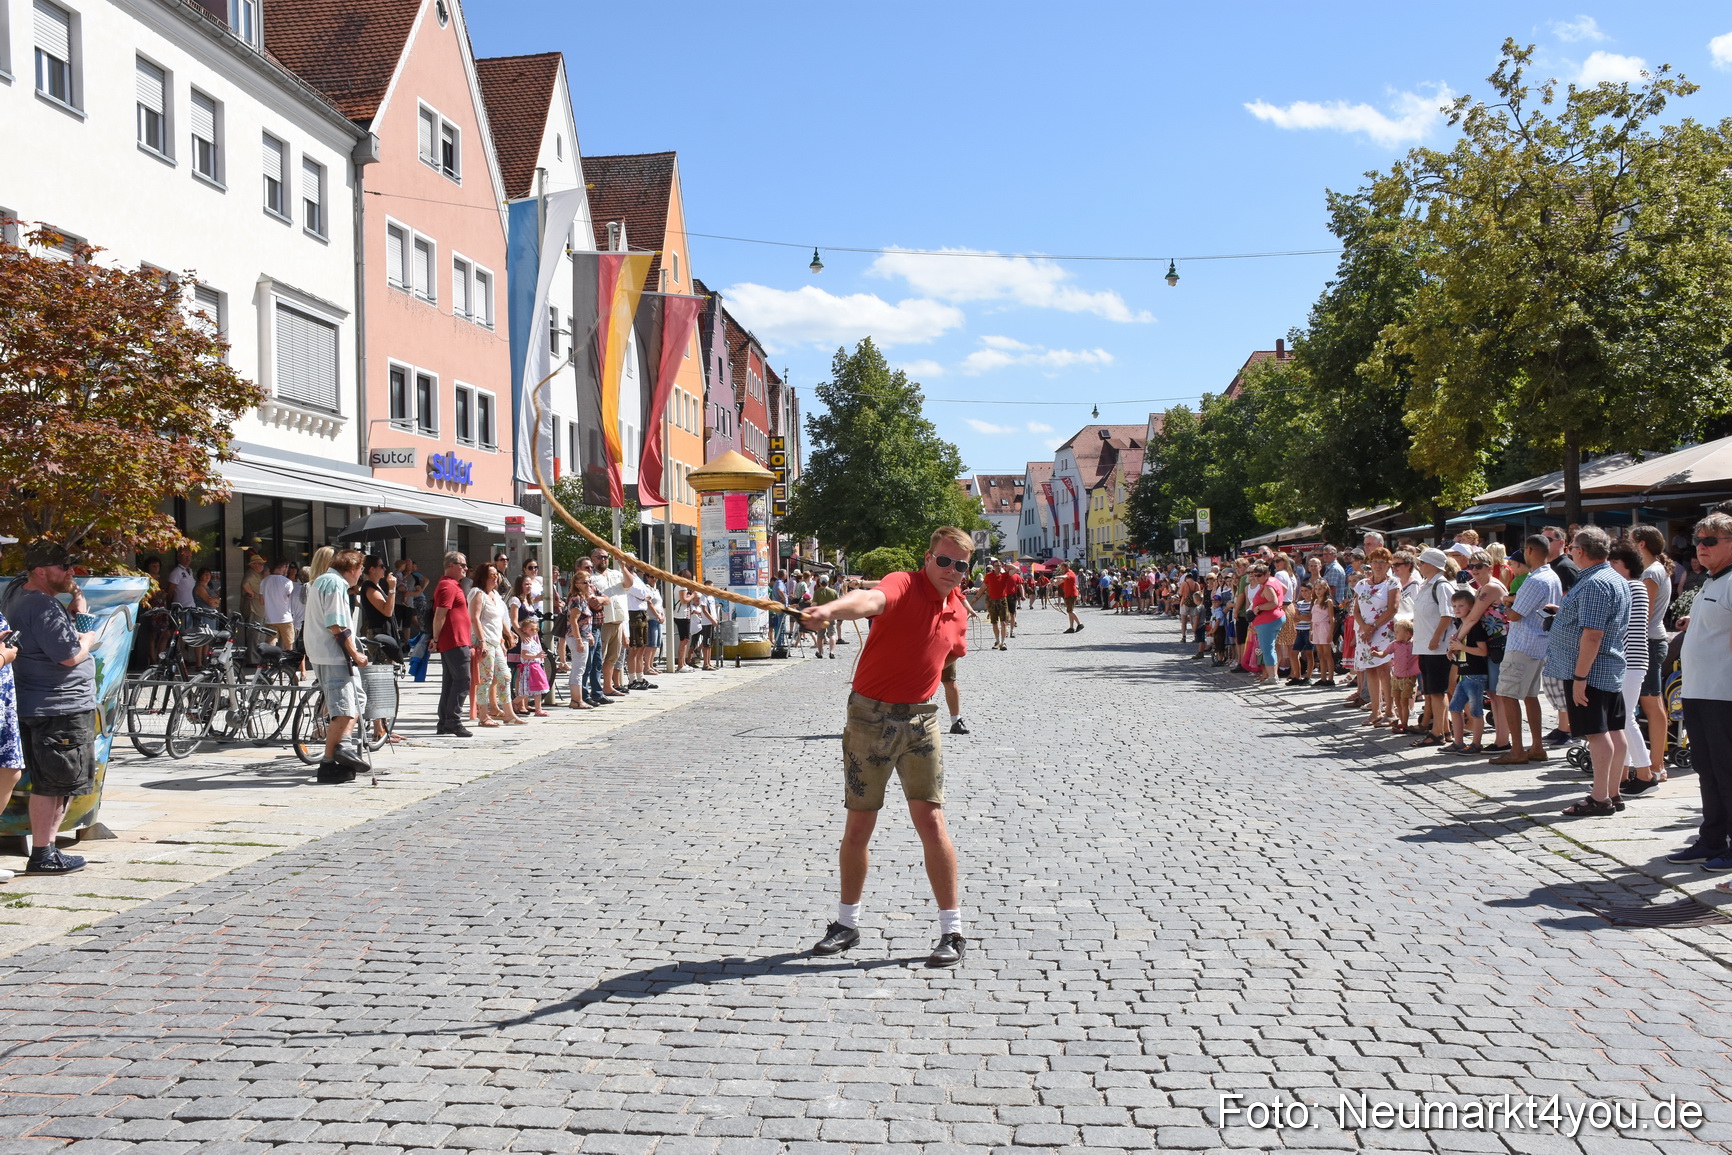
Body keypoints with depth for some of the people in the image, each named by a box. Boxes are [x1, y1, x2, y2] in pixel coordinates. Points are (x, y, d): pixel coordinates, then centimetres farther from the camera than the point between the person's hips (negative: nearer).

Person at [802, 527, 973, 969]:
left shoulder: (958, 612, 5)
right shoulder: (903, 586, -14)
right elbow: (870, 600, -39)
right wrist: (832, 609, -57)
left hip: (920, 720, 3)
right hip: (870, 716, -3)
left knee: (931, 820, -4)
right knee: (859, 825, 5)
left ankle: (952, 931, 6)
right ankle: (847, 923, 24)